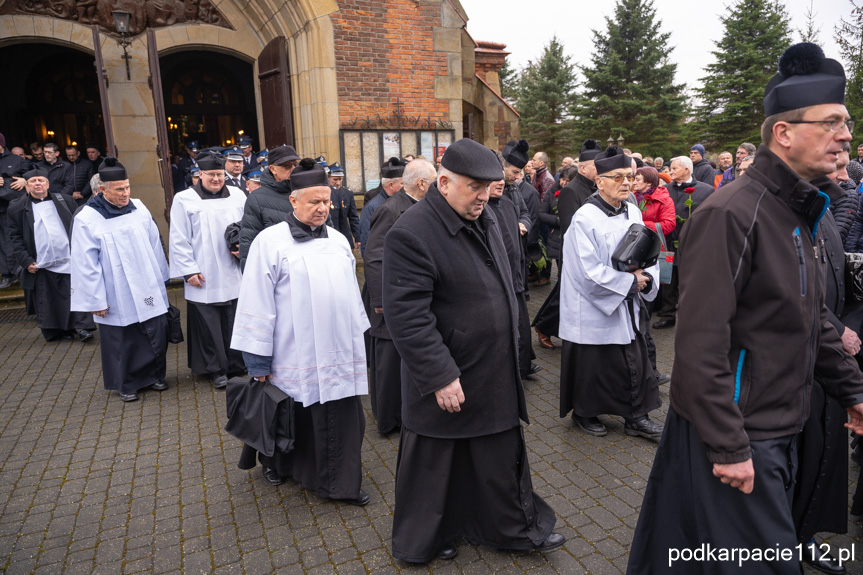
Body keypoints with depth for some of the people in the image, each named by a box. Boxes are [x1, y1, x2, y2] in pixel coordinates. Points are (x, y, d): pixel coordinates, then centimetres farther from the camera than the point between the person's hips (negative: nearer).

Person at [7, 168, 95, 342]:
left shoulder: (65, 201, 8)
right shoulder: (18, 208, 6)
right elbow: (15, 236, 6)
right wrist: (25, 260, -4)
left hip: (69, 261, 0)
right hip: (41, 265, 1)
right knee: (47, 302, 6)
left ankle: (82, 327, 6)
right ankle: (56, 330, 17)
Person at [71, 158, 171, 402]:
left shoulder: (139, 208, 0)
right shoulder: (87, 219, -12)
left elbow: (155, 244, 9)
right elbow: (86, 265, -9)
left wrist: (162, 276, 14)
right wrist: (96, 300, -8)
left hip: (148, 289, 3)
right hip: (117, 297, -3)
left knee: (157, 334, 8)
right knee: (123, 341, 10)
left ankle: (155, 374, 31)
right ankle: (126, 384, 29)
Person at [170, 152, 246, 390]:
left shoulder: (237, 195, 9)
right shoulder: (184, 200, 0)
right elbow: (178, 241, -1)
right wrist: (189, 271, -7)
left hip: (234, 275, 3)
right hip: (204, 278, -2)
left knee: (234, 322, 7)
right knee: (208, 325, 3)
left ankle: (236, 366, 22)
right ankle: (216, 370, 16)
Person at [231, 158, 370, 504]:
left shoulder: (338, 240, 8)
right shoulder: (270, 241, -8)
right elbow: (256, 304, -9)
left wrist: (358, 339, 18)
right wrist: (258, 363, -8)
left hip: (339, 354, 4)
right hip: (294, 357, -4)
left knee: (343, 420, 7)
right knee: (292, 420, 15)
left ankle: (340, 483, 24)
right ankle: (276, 464, 43)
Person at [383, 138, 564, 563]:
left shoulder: (484, 219, 6)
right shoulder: (411, 233, -22)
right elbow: (407, 317, -25)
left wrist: (511, 347, 19)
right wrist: (441, 377, -23)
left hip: (495, 376, 8)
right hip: (448, 379, -7)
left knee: (502, 457, 21)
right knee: (434, 466, 14)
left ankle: (515, 528, 43)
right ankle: (422, 542, 39)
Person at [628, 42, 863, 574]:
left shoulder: (805, 214, 9)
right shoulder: (732, 215, -22)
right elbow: (701, 345, -25)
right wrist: (729, 446, -22)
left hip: (780, 432, 9)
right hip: (736, 438, -9)